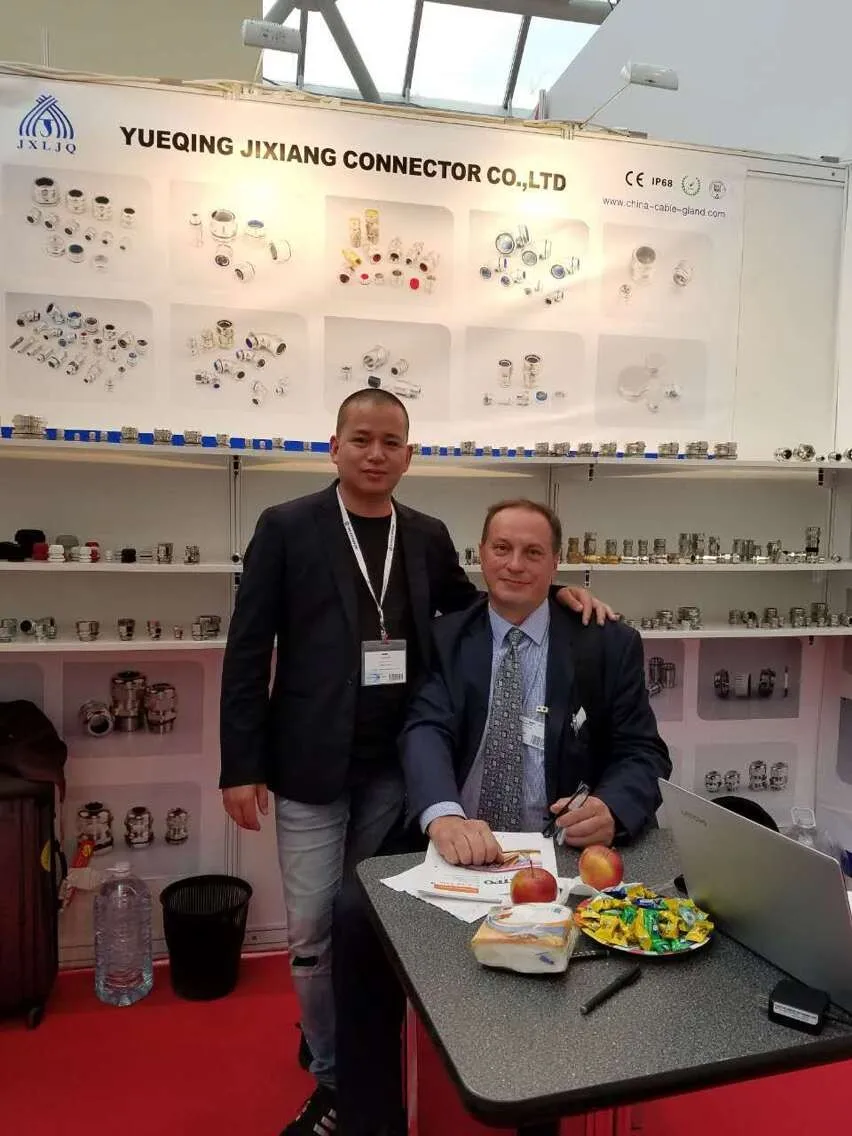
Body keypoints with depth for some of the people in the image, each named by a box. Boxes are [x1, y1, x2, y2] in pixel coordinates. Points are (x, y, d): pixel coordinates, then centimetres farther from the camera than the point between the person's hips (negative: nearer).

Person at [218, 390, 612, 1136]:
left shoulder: (428, 536, 4)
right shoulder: (287, 528, -6)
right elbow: (248, 650, -6)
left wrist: (553, 597, -2)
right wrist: (241, 765, -9)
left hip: (397, 766, 3)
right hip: (311, 765, -3)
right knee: (314, 932, 7)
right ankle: (335, 1075, 32)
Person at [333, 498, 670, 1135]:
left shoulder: (608, 645, 2)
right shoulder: (445, 639, 4)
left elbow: (643, 754, 1)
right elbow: (426, 731, -11)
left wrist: (612, 808, -24)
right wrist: (444, 815, -33)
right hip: (454, 842, 1)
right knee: (357, 912, -21)